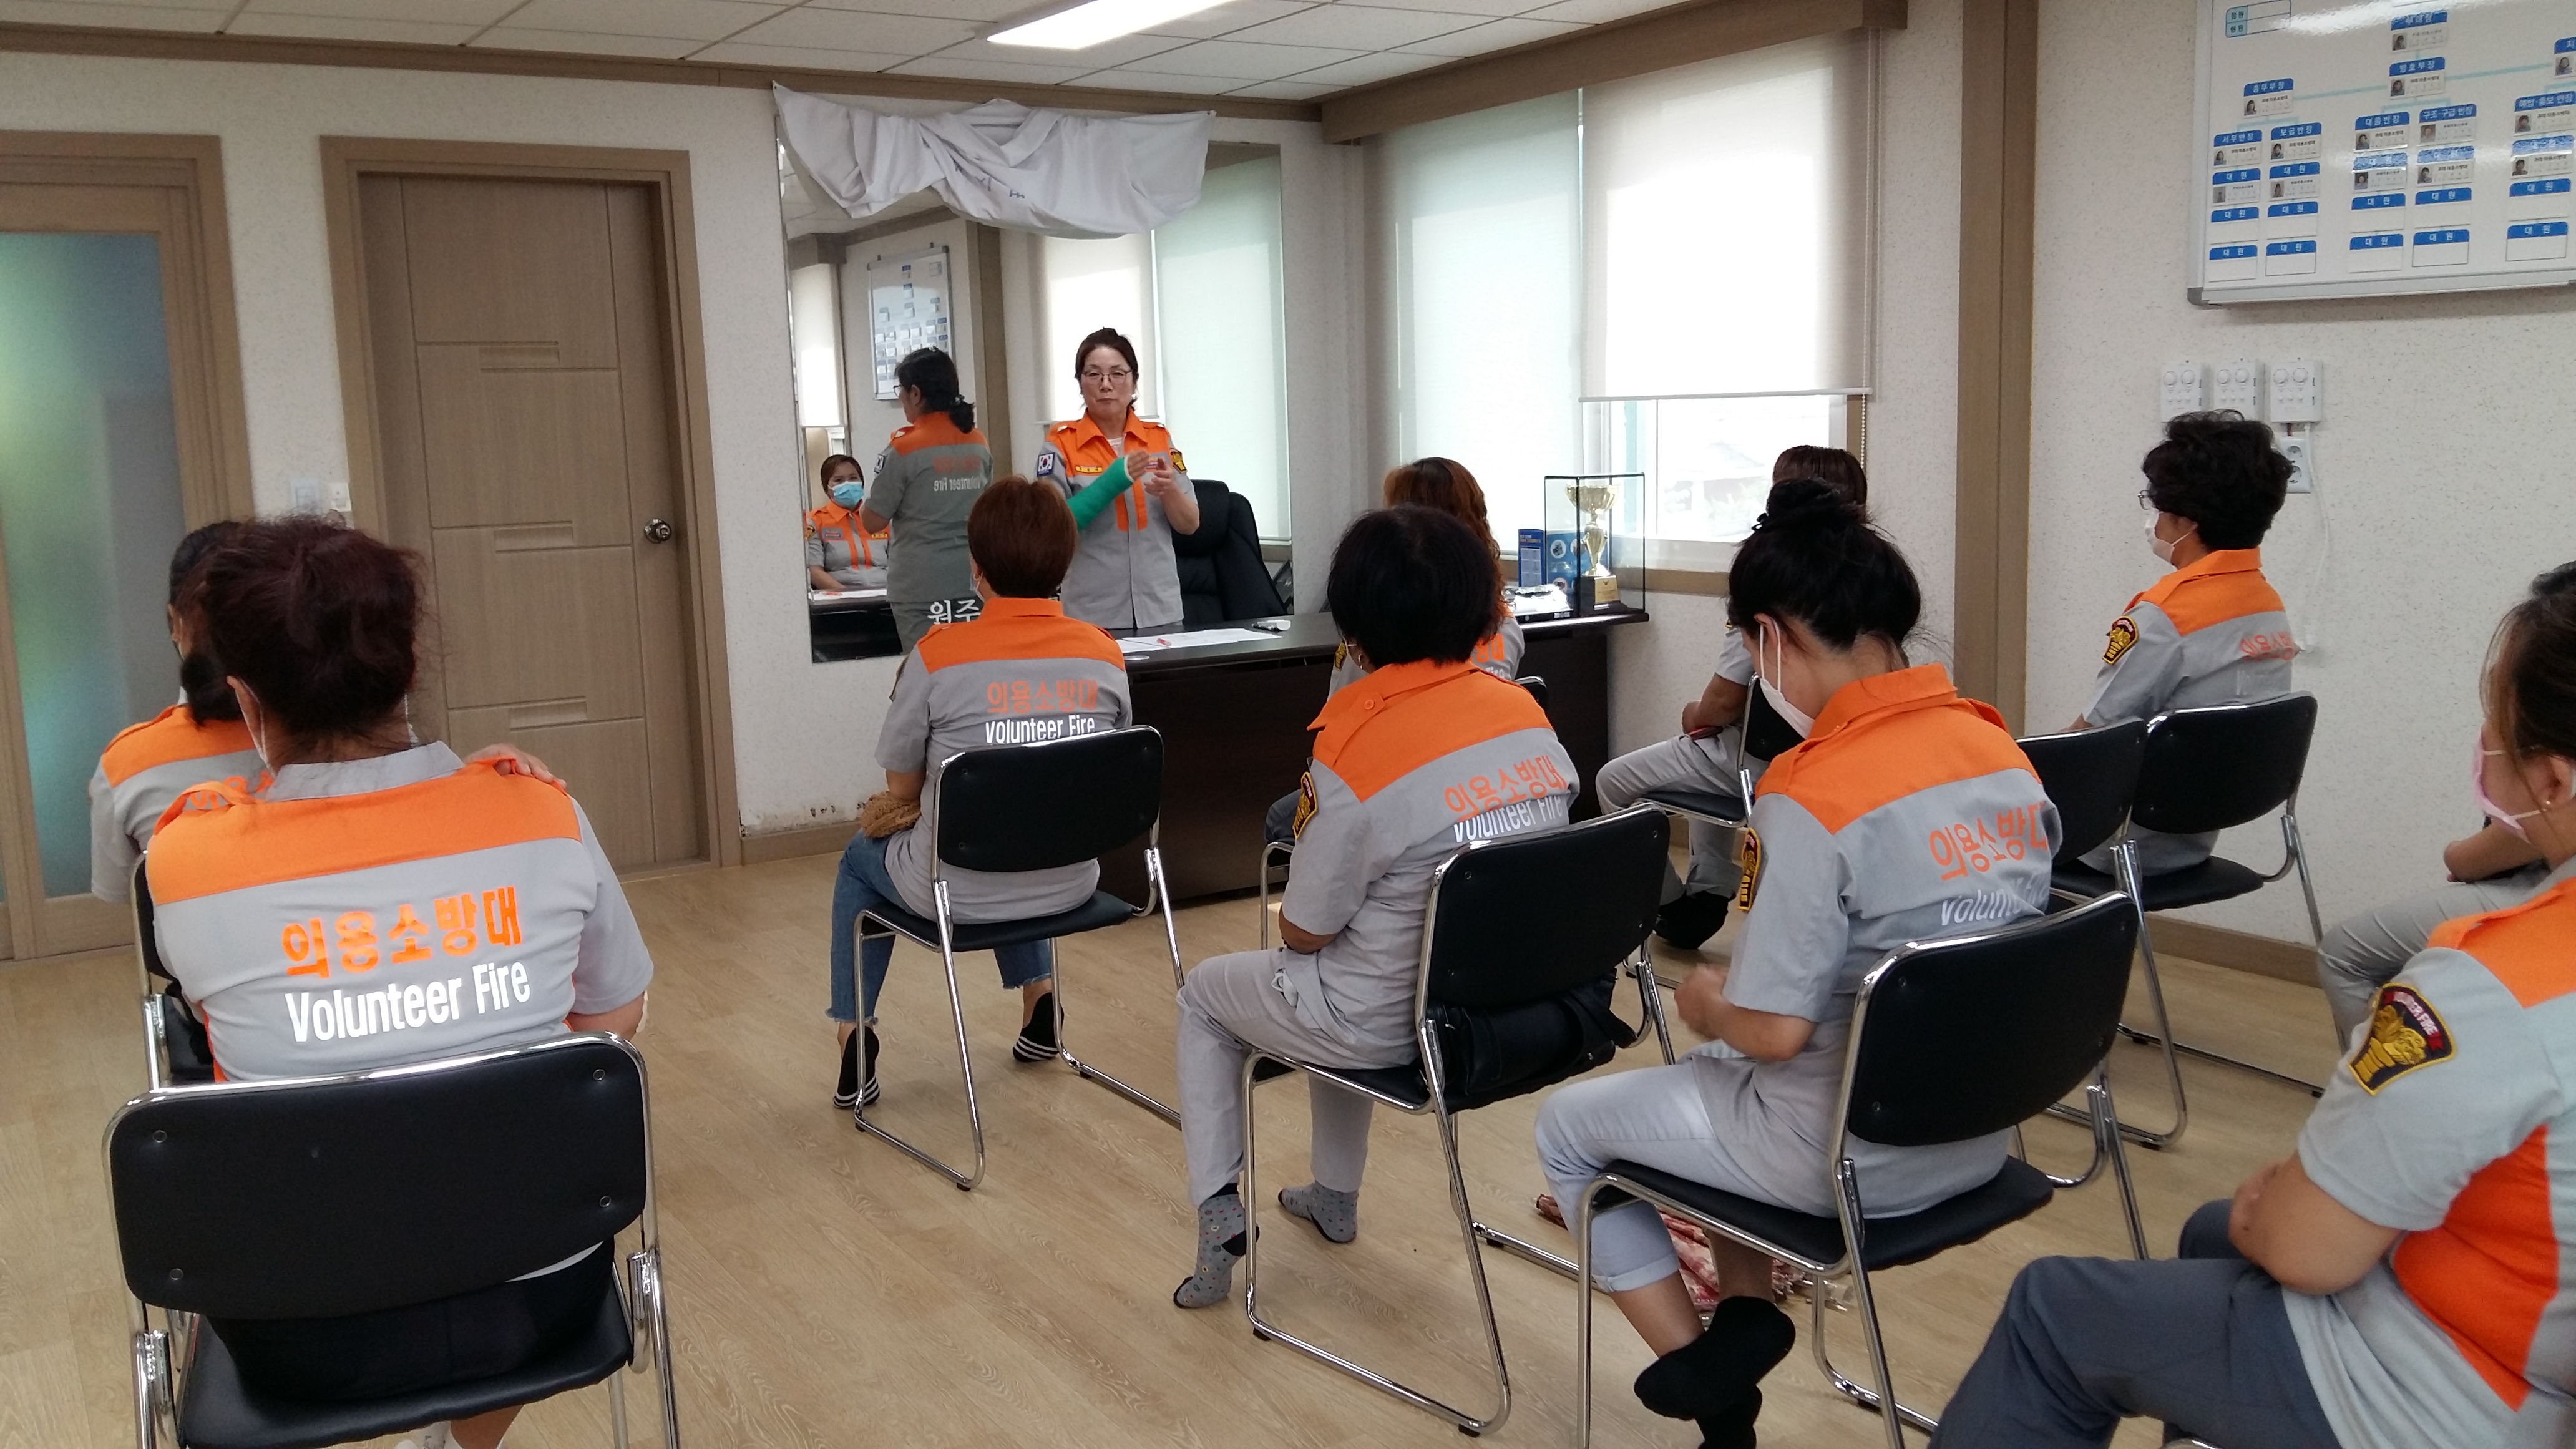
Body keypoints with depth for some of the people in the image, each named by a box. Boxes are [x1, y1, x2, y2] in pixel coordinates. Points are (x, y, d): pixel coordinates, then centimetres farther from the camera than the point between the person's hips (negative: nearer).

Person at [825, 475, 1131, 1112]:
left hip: (963, 893, -3)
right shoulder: (1106, 655, -8)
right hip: (1070, 884, 4)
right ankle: (1039, 994, 38)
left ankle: (854, 1039, 28)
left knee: (862, 856, 30)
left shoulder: (938, 654, -20)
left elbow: (902, 786, -9)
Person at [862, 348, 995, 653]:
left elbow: (874, 521, -6)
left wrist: (862, 504, 13)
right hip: (973, 582, 5)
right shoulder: (979, 444, 7)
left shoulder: (904, 448, -10)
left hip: (922, 587, -5)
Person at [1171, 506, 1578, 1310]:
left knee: (1206, 993, 22)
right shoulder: (1527, 712, -7)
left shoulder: (1355, 749, -25)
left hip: (1395, 1026, -6)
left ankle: (1219, 1217, 19)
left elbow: (1304, 932, -16)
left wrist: (1293, 915, 9)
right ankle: (1335, 1197, 46)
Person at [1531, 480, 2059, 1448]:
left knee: (1566, 1124, 15)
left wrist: (1705, 1003, -1)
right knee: (1716, 1074, 32)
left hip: (1854, 1161, -8)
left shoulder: (1813, 794, -26)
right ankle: (1745, 1313, 22)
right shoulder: (2003, 751, -2)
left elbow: (1774, 1031, -23)